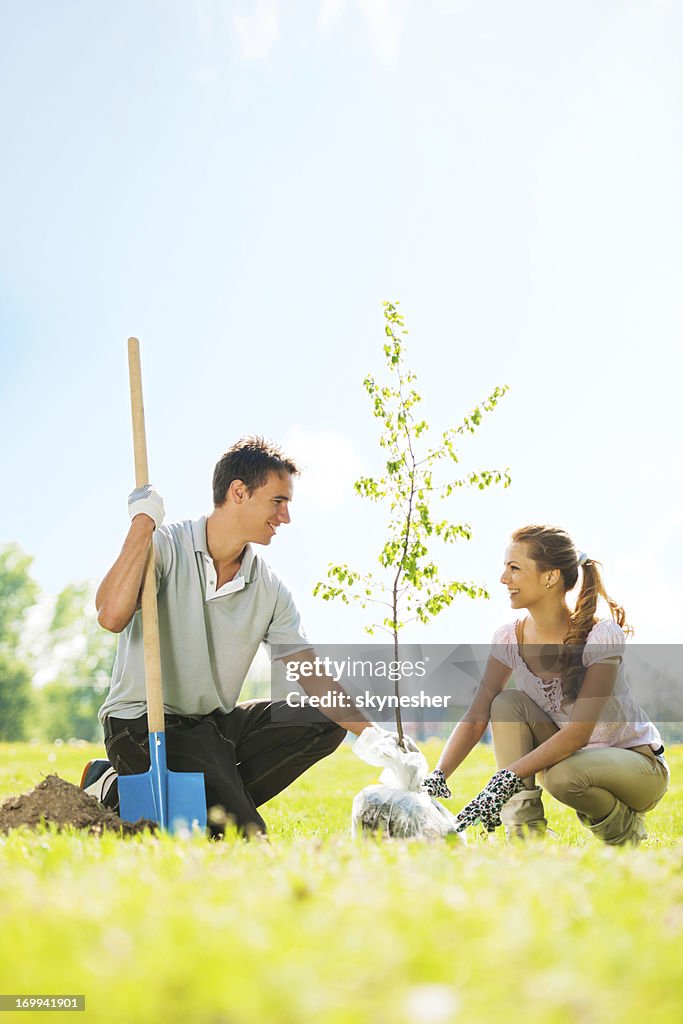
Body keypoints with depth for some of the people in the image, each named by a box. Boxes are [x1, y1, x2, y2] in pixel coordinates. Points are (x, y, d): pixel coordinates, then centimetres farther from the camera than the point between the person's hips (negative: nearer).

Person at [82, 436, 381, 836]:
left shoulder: (270, 590, 4)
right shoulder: (165, 547, -11)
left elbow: (312, 675, 0)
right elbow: (112, 616, -29)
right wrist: (143, 523, -24)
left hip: (216, 724, 7)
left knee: (325, 722, -7)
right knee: (244, 834, -21)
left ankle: (215, 798, -5)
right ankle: (116, 794, 0)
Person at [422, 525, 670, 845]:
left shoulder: (601, 636, -24)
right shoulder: (510, 638, -7)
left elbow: (578, 732, -30)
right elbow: (475, 717, -12)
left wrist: (505, 780, -39)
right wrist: (437, 777, -29)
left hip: (639, 762, -5)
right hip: (570, 754, 5)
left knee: (564, 775, -36)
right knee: (507, 702, -18)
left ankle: (625, 828, -4)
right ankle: (524, 831, -18)